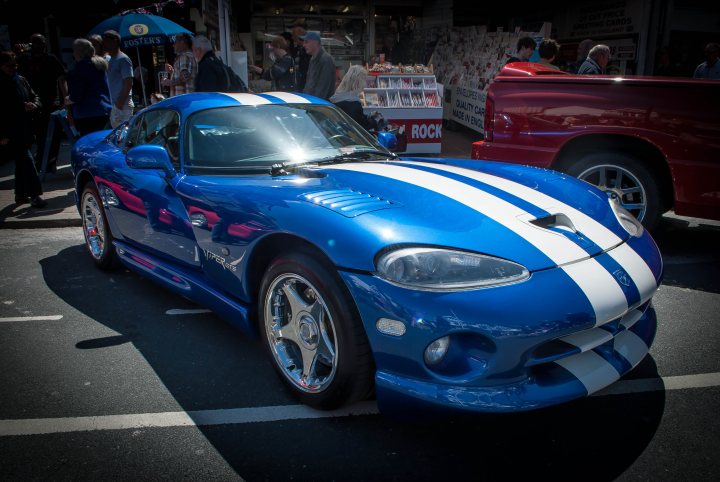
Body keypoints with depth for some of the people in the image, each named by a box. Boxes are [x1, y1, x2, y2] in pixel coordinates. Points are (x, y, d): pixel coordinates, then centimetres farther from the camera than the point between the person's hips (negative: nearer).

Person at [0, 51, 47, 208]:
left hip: (24, 129, 7)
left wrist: (34, 104, -5)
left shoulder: (21, 80, 9)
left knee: (21, 162, 15)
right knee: (26, 161, -12)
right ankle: (35, 196, -10)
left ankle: (20, 195, 26)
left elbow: (35, 96, 20)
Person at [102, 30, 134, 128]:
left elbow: (128, 84, -16)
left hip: (122, 105, -9)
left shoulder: (123, 59, -9)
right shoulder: (111, 60, 18)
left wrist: (120, 102, -21)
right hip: (114, 105, 9)